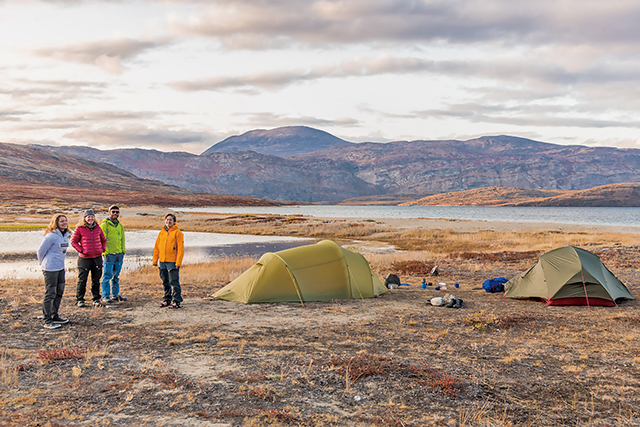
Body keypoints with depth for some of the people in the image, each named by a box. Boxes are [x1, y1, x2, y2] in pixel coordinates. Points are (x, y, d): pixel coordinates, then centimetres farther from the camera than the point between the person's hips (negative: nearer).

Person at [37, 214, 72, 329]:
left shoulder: (66, 235, 8)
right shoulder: (51, 236, -18)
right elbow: (40, 251, -12)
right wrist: (43, 264, 1)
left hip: (60, 268, 9)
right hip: (50, 269, -9)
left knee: (59, 292, 16)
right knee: (50, 294, -4)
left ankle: (55, 316, 29)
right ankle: (47, 321, 1)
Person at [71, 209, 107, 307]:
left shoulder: (98, 228, 9)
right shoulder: (79, 229, -3)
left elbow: (103, 240, 22)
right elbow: (73, 241, 0)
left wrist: (103, 249, 7)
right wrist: (81, 250, -9)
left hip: (97, 257, 4)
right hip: (84, 258, -4)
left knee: (96, 280, 9)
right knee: (82, 280, 1)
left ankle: (96, 300, 18)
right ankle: (79, 300, 12)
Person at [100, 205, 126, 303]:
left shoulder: (120, 226, 17)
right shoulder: (104, 225, -4)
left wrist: (123, 251, 13)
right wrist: (105, 252, -15)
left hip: (119, 254, 6)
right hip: (109, 254, -6)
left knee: (116, 276, 11)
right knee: (107, 276, -3)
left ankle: (115, 295, 18)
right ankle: (106, 296, 1)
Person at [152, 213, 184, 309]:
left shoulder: (177, 233, -4)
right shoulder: (162, 232, 13)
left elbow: (180, 249, -8)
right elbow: (156, 247, 16)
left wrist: (178, 262, -15)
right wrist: (155, 260, 10)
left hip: (172, 262, -6)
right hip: (162, 261, 6)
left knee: (174, 282, -8)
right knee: (165, 282, 13)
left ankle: (176, 301, -5)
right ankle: (167, 299, 23)